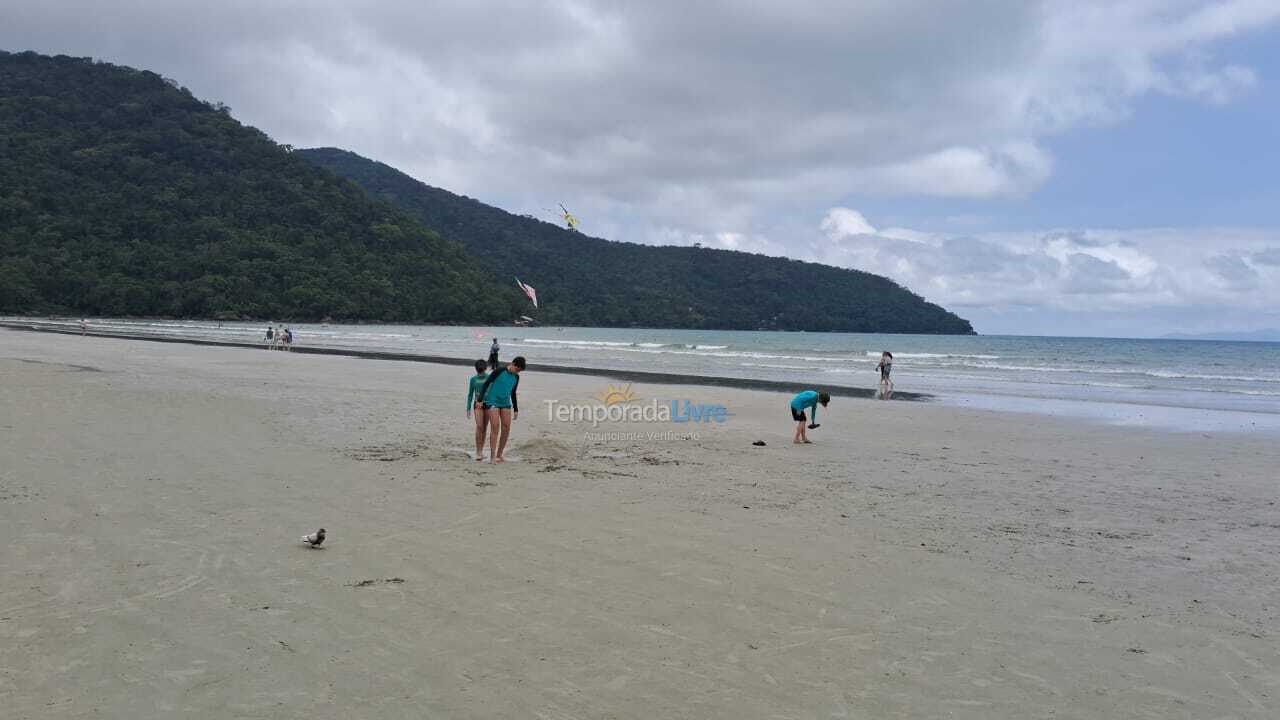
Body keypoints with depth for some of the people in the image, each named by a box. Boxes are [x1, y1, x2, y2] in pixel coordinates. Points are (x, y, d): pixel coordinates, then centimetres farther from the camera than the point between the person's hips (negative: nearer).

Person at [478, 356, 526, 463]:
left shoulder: (516, 377, 6)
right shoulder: (499, 371, -12)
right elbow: (486, 384, -8)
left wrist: (516, 409, 16)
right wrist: (480, 400, -12)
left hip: (505, 403, 6)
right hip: (492, 402, -6)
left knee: (506, 428, -2)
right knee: (495, 427, -15)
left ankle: (499, 455, 10)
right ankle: (492, 457, -14)